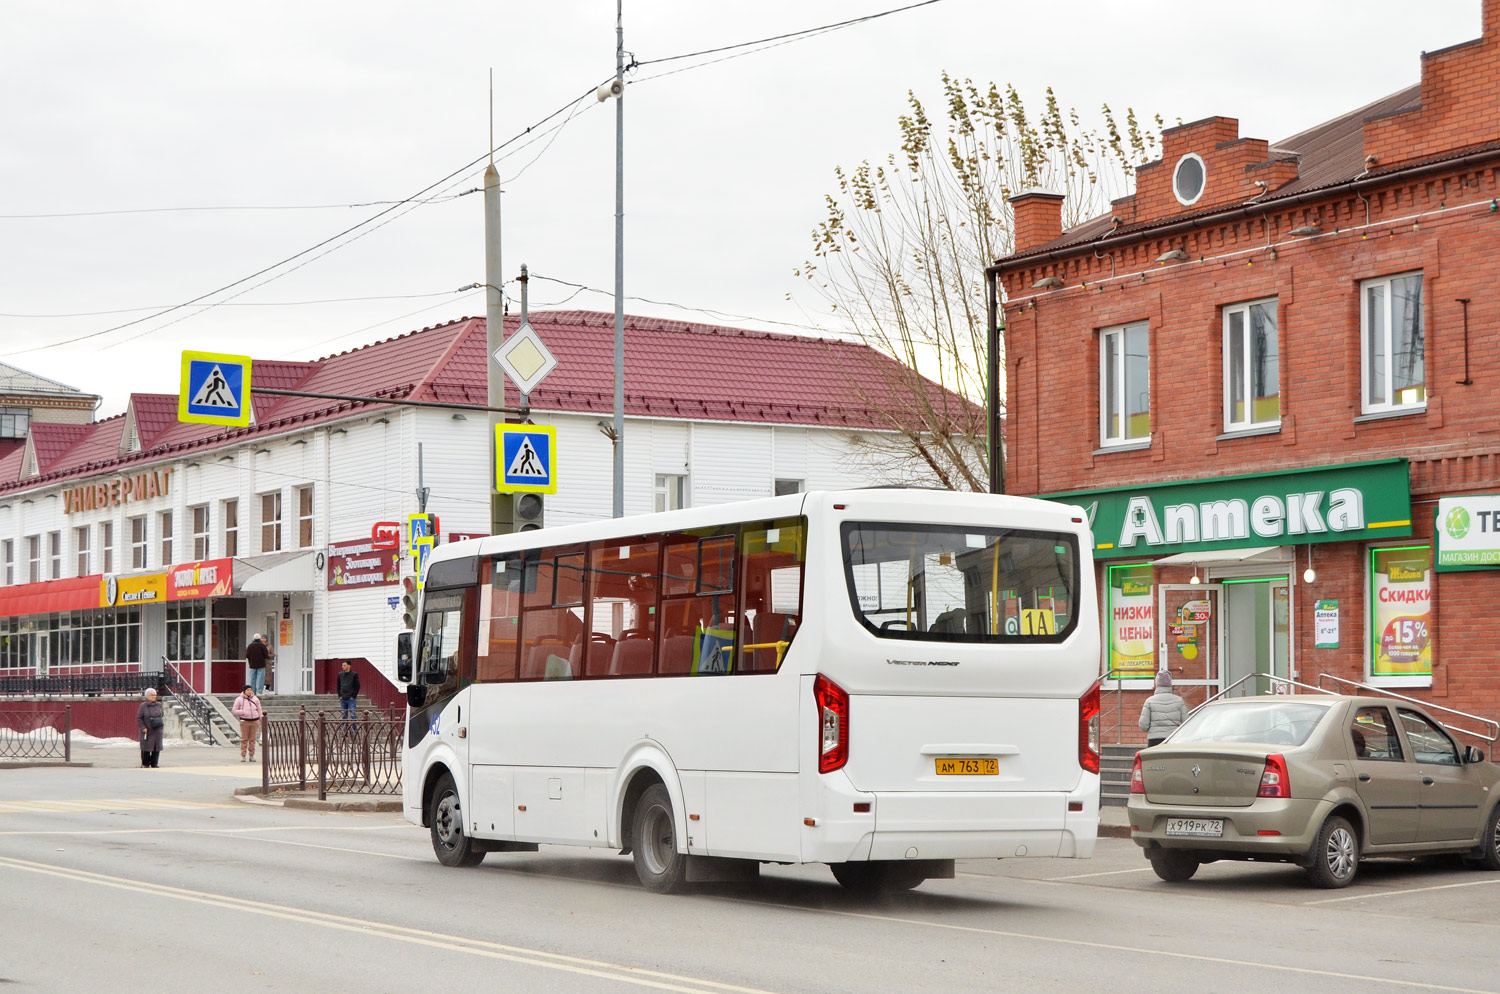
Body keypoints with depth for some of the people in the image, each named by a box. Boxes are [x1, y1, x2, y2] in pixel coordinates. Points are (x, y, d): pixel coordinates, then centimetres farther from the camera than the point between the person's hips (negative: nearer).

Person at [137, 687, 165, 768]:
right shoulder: (143, 706, -6)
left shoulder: (159, 705, 6)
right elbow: (139, 718, -6)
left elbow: (163, 715, 16)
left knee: (157, 748, 3)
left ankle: (154, 764, 12)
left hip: (157, 730, 4)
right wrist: (143, 728, -13)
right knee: (146, 747, -4)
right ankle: (145, 764, 8)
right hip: (147, 730, -4)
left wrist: (161, 721, -3)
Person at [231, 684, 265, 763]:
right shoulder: (239, 700, 2)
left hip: (254, 721, 3)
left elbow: (259, 710, 15)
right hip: (244, 721, -2)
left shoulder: (255, 699, 10)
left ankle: (251, 756, 9)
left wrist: (261, 720, 6)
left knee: (252, 739, 4)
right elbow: (234, 710, 2)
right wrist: (242, 712, -14)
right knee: (244, 739, -4)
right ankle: (243, 756, 1)